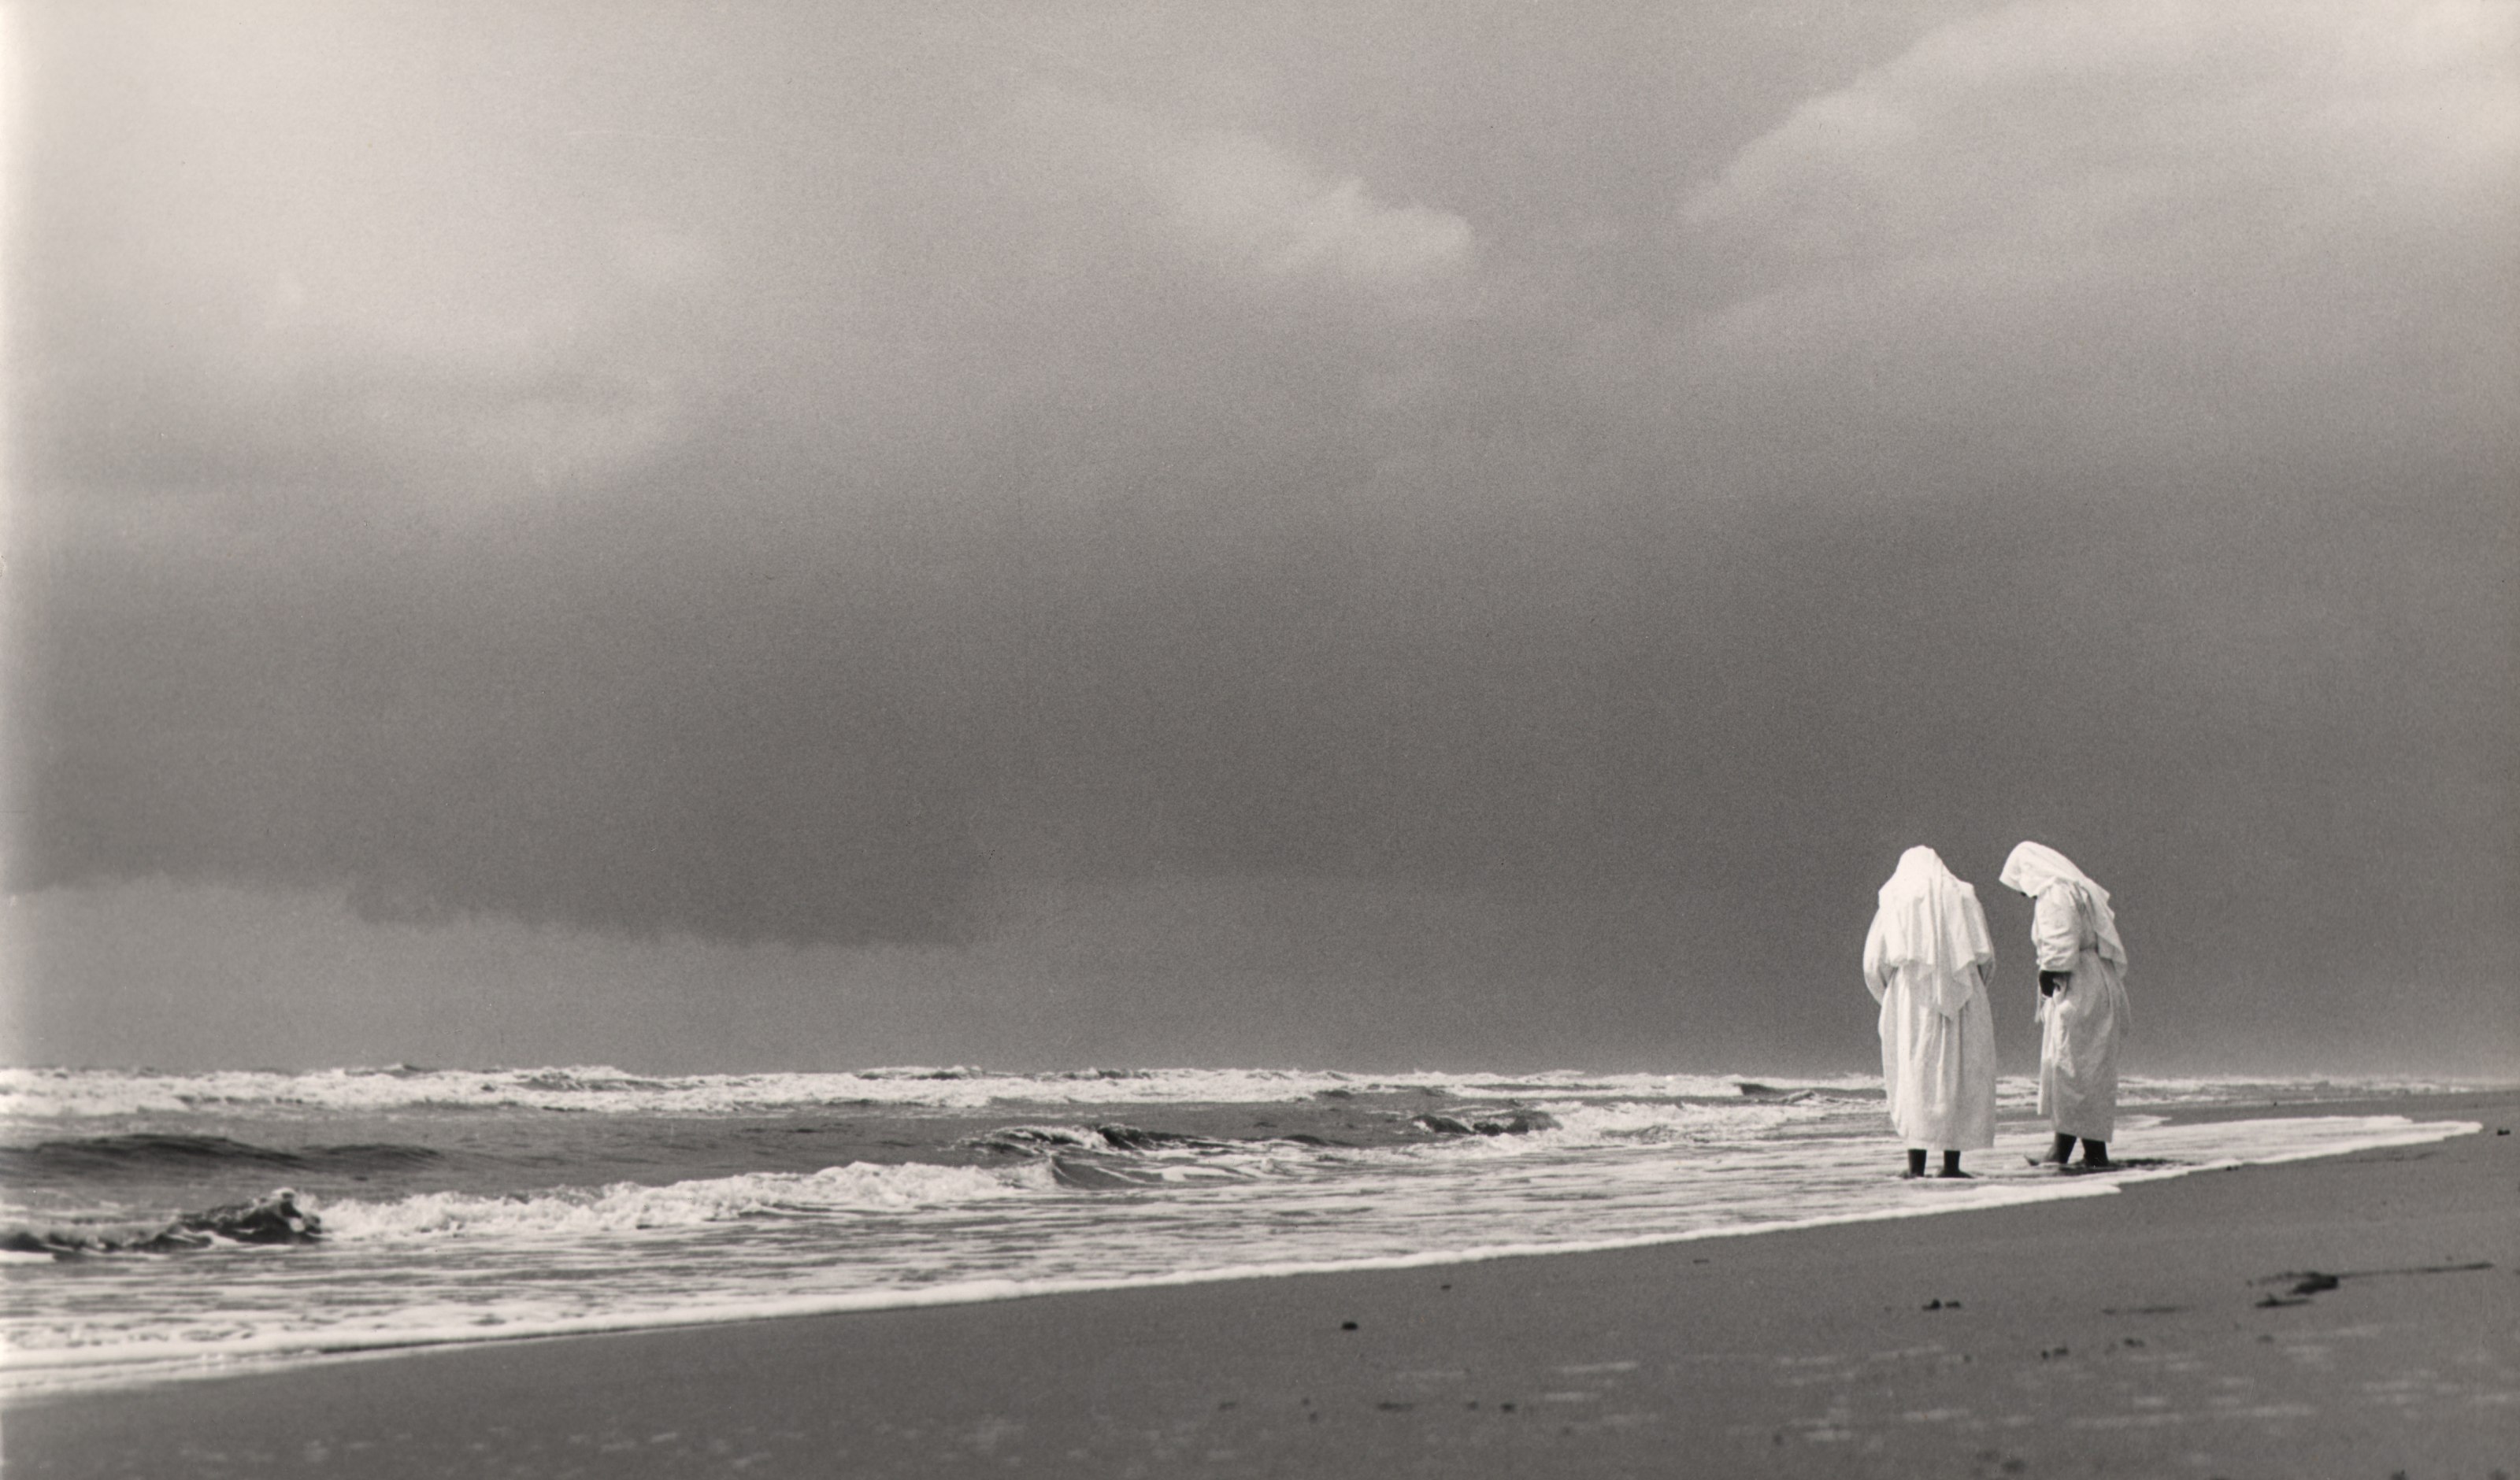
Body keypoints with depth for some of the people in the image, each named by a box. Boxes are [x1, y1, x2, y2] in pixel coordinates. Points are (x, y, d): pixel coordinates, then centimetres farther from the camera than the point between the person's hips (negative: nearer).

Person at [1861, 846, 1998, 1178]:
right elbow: (1986, 956, 5)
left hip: (1912, 1002, -1)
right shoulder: (1963, 898, 11)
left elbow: (1874, 964, 0)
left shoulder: (1895, 901, 6)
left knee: (1913, 1076, 2)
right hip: (1963, 1002, 1)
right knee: (1960, 1076, 7)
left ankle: (1916, 1163, -5)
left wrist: (1891, 999, 14)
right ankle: (1952, 1161, 2)